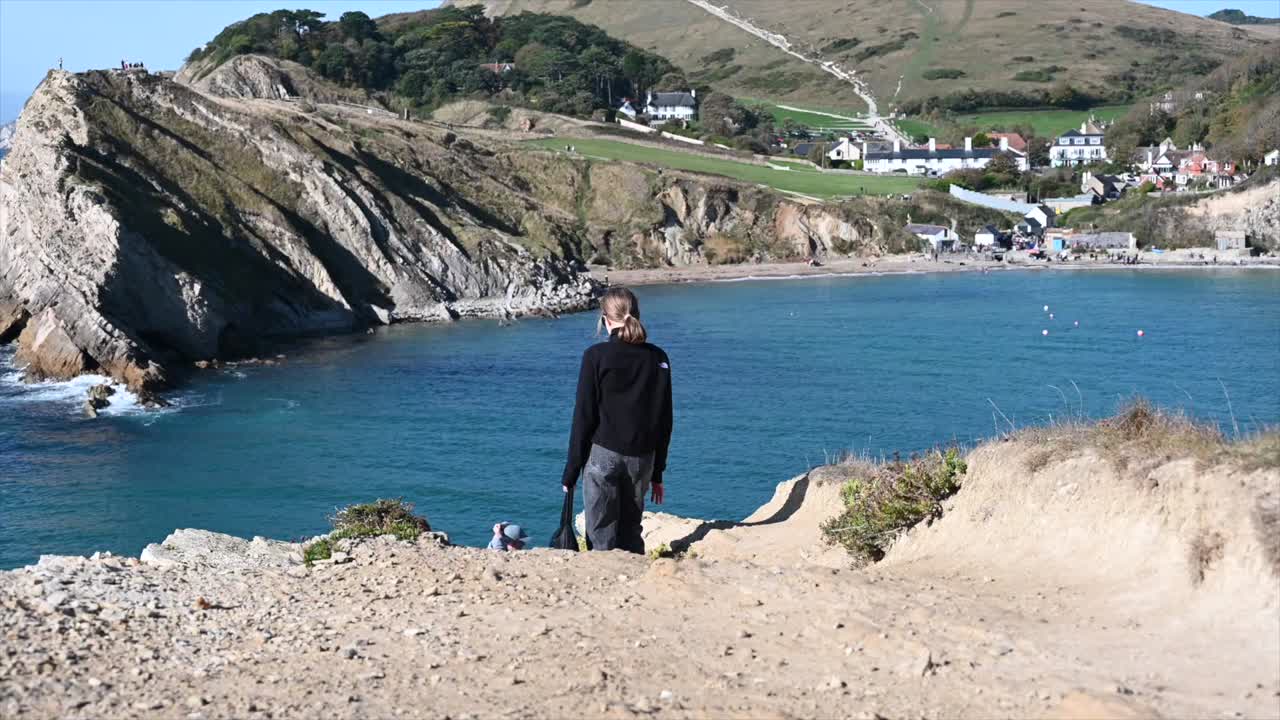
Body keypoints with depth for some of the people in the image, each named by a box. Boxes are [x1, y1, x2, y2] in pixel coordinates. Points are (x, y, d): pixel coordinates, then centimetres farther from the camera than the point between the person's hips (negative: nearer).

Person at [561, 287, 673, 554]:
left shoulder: (596, 356, -8)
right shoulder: (658, 358, 5)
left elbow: (584, 416, -8)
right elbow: (664, 420, 9)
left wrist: (571, 471, -1)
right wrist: (657, 472, 16)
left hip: (603, 455, -4)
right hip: (642, 459, 4)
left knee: (602, 538, 0)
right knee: (631, 536, 13)